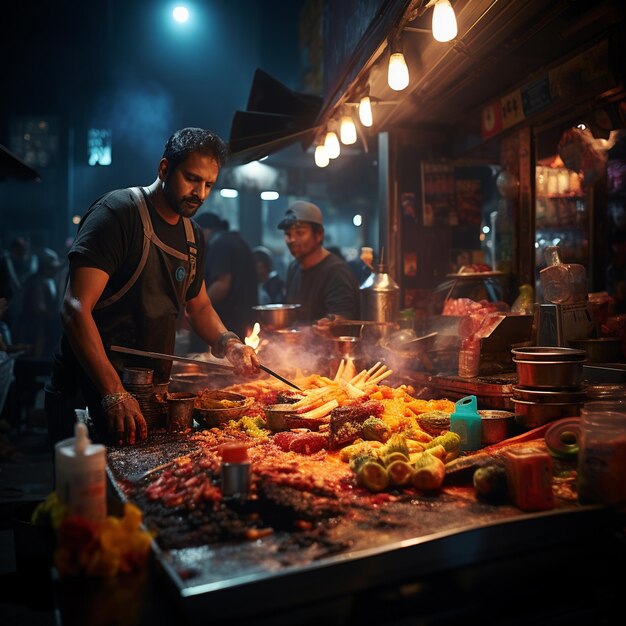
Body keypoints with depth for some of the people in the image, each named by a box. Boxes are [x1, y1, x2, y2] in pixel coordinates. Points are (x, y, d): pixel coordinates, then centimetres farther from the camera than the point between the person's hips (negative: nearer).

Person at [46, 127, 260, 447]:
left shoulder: (192, 235, 10)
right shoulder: (118, 211, -14)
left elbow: (199, 306, 22)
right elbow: (75, 309, -22)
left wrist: (228, 343, 1)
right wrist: (115, 394, -31)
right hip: (88, 397, -7)